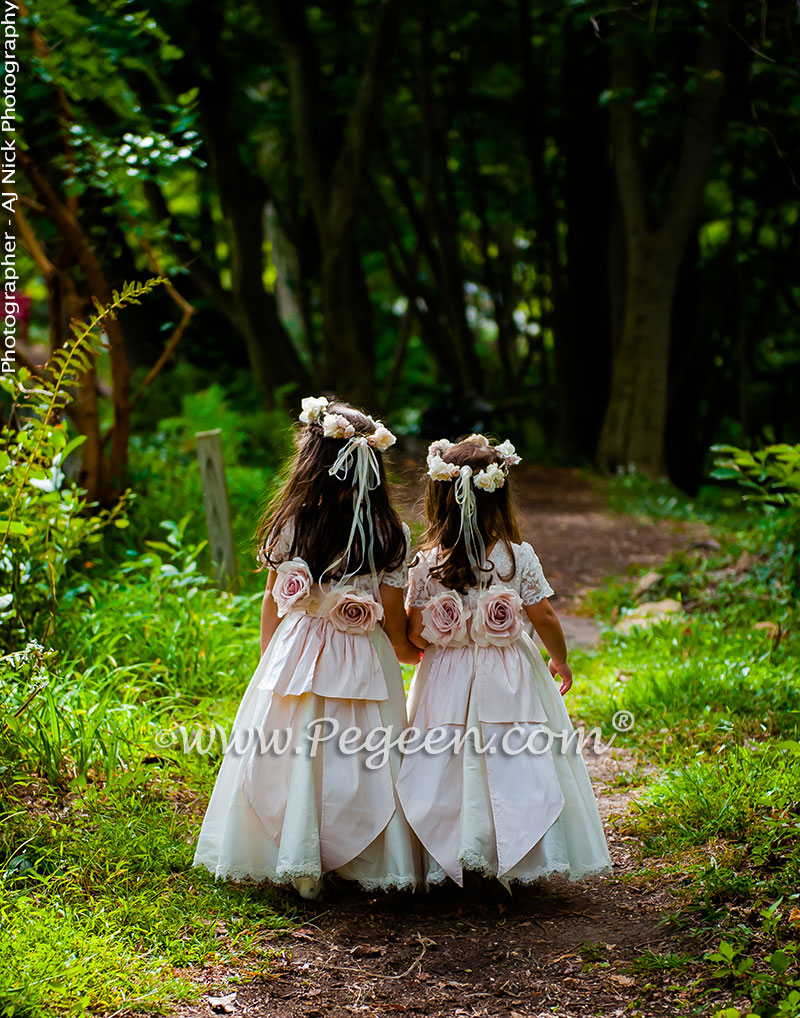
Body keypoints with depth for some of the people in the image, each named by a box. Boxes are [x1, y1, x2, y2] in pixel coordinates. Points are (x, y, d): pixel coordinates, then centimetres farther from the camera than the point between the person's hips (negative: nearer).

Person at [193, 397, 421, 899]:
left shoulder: (289, 526, -7)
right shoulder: (390, 537, -8)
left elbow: (273, 605, 4)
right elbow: (395, 631, -4)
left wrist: (271, 660, 20)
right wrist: (417, 653, 18)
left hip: (294, 661, 1)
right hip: (365, 666, 0)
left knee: (293, 760, 10)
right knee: (363, 764, 8)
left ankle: (297, 865, 14)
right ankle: (372, 864, 14)